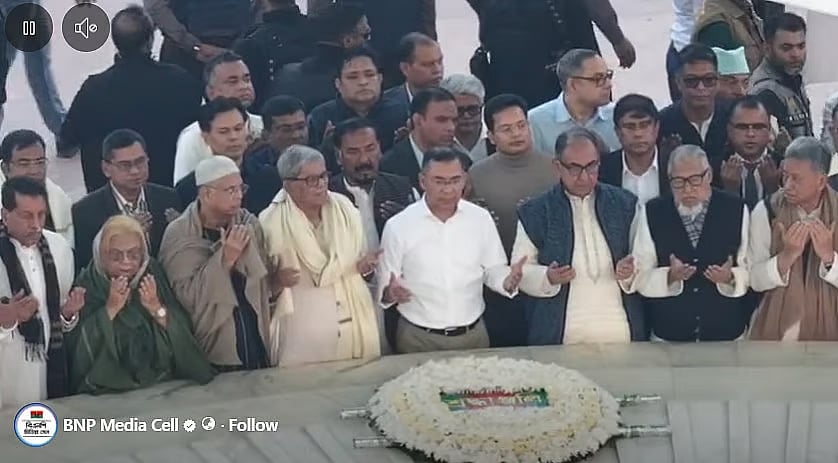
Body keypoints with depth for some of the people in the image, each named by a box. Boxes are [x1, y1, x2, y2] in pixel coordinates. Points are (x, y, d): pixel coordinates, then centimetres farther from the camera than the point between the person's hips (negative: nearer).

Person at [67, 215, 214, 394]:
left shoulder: (152, 275, 3)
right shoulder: (87, 285, -3)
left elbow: (184, 330, 0)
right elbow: (77, 346, -11)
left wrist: (157, 309, -14)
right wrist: (110, 309, -16)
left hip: (163, 383, 0)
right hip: (108, 389, 1)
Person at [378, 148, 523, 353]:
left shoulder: (481, 219, -1)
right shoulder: (398, 226, -7)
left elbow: (494, 271, 7)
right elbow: (383, 288, -3)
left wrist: (508, 281, -14)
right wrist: (390, 293, -24)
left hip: (473, 335, 2)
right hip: (417, 338, -2)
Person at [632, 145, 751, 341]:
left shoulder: (736, 210, -3)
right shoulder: (652, 213, -3)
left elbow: (751, 271, -2)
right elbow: (640, 277, -6)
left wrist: (730, 277, -22)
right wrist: (670, 276, -24)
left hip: (726, 333, 0)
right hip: (669, 334, 0)